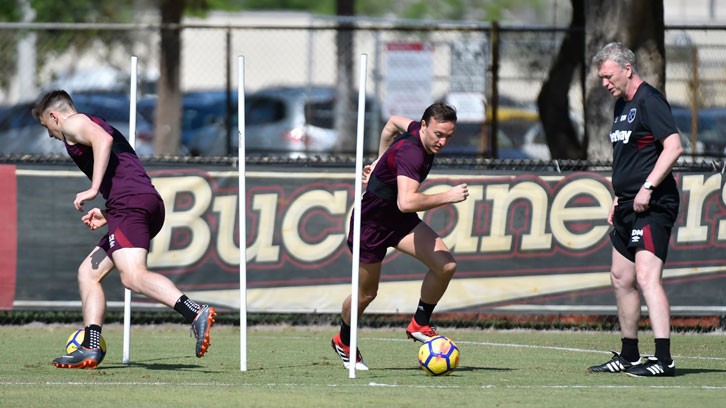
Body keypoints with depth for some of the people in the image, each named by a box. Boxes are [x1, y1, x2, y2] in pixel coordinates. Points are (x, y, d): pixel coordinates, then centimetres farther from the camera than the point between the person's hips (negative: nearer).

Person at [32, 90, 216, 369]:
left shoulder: (72, 123, 10)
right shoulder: (97, 125, 37)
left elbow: (102, 139, -14)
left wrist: (93, 189, -16)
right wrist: (107, 217, 25)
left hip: (129, 203, -10)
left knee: (133, 276, -24)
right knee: (88, 272, 16)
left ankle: (196, 314, -43)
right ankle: (90, 348, 8)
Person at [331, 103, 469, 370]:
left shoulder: (418, 130, -7)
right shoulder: (410, 153, -35)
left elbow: (393, 123, 17)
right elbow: (406, 202, -48)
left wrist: (380, 161, 23)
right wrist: (448, 196, -40)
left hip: (401, 222, 8)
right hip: (371, 223, -8)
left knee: (446, 265, -12)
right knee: (367, 294, 10)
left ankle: (419, 325, 8)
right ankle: (343, 341, 39)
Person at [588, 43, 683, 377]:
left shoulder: (649, 100, -12)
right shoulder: (622, 105, 18)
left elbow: (673, 147, -21)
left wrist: (647, 187, -24)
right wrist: (618, 199, 23)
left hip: (652, 208, -10)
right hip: (629, 208, 10)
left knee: (646, 277, -18)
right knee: (621, 279, 14)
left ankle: (663, 359, -24)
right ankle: (628, 356, 24)